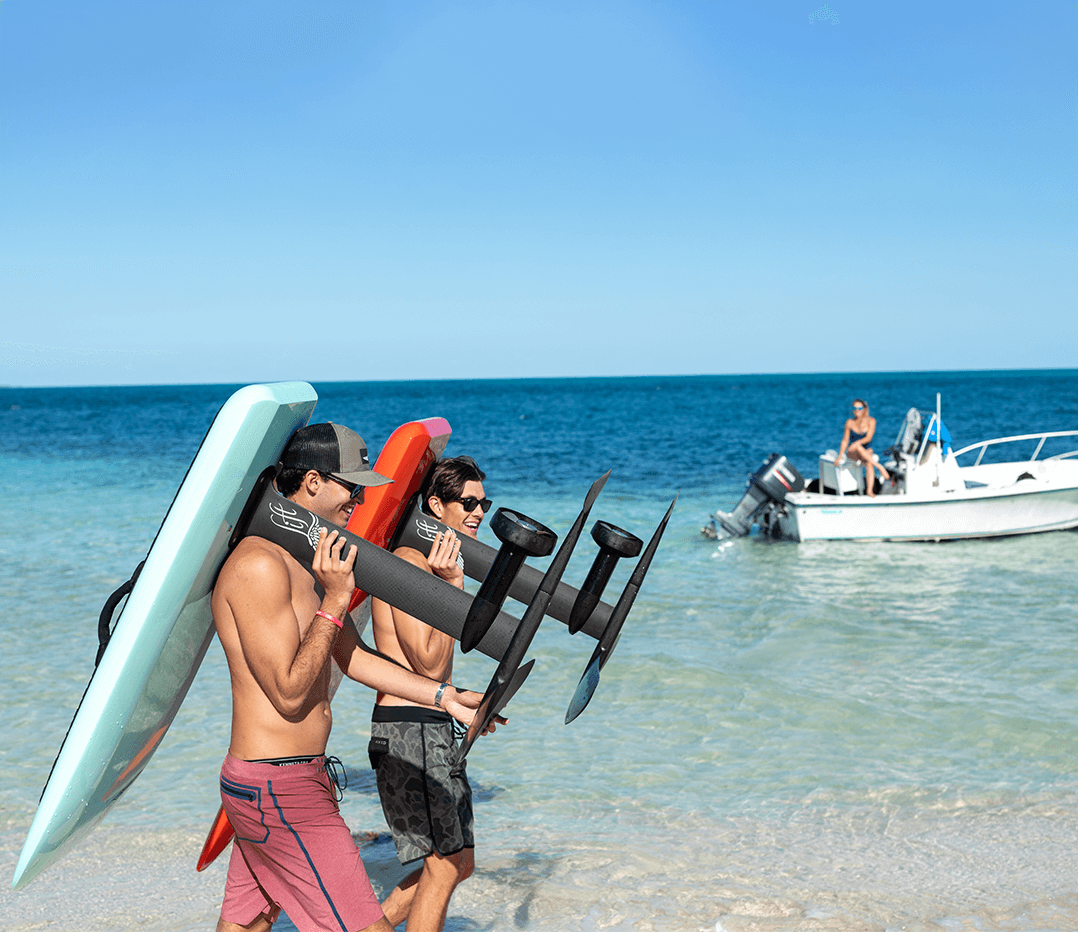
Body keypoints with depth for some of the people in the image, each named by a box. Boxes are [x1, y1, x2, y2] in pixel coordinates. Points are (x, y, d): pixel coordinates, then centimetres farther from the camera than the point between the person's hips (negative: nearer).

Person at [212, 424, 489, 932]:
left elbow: (353, 657, 20)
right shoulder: (258, 565, -19)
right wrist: (334, 600, -19)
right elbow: (289, 694, -20)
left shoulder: (312, 558, 13)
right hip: (279, 792, -10)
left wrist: (444, 696, 16)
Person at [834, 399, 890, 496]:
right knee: (858, 447, -38)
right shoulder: (850, 422, -2)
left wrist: (857, 442, -34)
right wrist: (840, 456, -8)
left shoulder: (871, 421, -4)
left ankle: (870, 490, -49)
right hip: (851, 453, 0)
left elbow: (868, 438, -16)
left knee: (869, 463, -36)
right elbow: (845, 440, 1)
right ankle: (879, 466, -38)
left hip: (867, 451, 0)